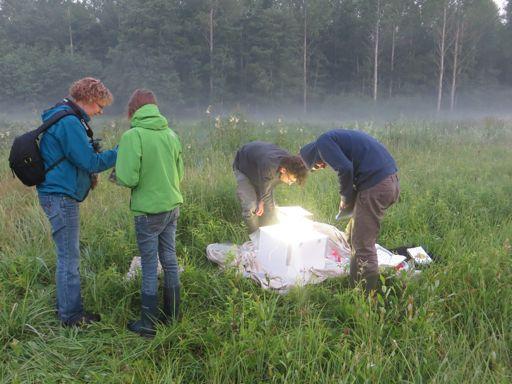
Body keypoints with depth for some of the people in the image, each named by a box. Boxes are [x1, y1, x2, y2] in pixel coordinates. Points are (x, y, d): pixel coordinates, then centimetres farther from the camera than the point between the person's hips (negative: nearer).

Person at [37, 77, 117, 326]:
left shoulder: (62, 118, 16)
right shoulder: (69, 122, -18)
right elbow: (90, 162, -19)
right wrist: (121, 151, -10)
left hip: (59, 195, 11)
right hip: (61, 196, -11)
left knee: (68, 254, 17)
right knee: (69, 257, -2)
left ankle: (67, 307, 29)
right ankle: (71, 316, 9)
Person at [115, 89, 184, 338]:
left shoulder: (132, 136, -15)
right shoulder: (170, 134, 3)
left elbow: (128, 179, -20)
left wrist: (117, 174, 1)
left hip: (148, 210, -5)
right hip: (172, 206, 5)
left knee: (150, 267, 5)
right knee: (170, 261, 16)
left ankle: (148, 325, 16)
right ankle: (172, 315, 29)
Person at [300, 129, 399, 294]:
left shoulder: (322, 142, -1)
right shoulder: (336, 137, 27)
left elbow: (345, 169, -16)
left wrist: (345, 201, -2)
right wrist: (350, 200, 18)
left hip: (375, 185, -10)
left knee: (363, 245, -1)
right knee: (354, 236, 21)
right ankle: (355, 284, 31)